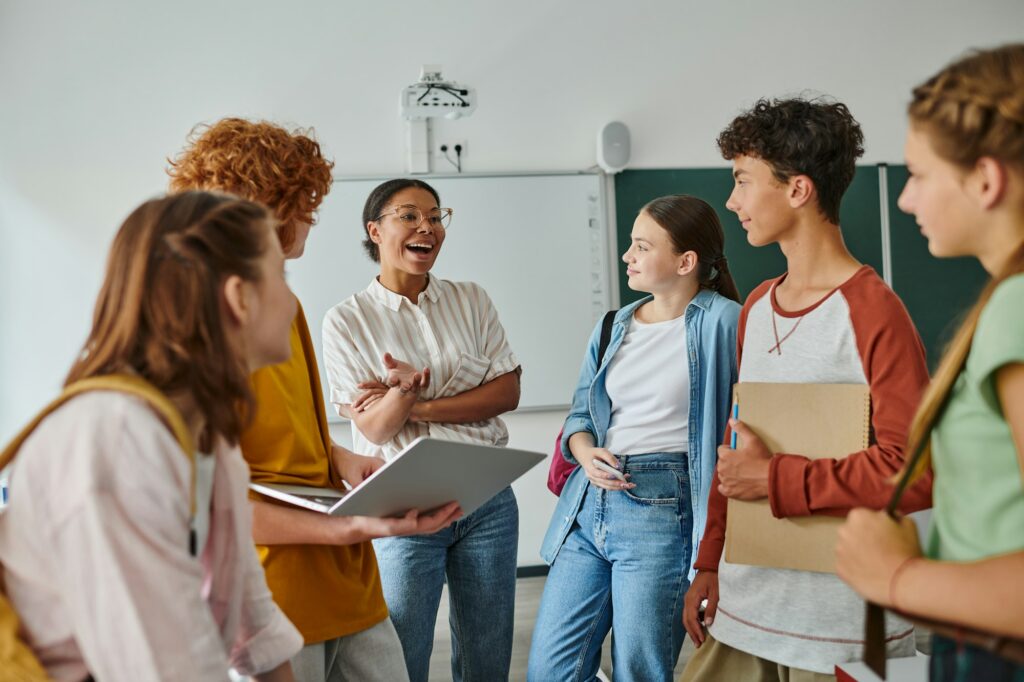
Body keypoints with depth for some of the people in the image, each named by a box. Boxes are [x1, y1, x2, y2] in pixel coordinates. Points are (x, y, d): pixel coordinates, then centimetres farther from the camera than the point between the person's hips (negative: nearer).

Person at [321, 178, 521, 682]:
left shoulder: (471, 301, 6)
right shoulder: (347, 320, -4)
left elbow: (507, 393, -2)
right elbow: (374, 427, -9)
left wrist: (417, 407, -12)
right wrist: (403, 390, -31)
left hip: (487, 499, 3)